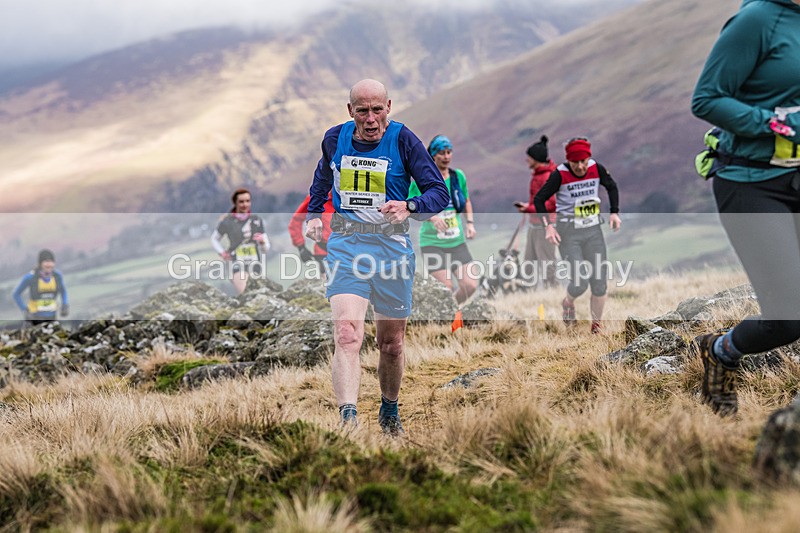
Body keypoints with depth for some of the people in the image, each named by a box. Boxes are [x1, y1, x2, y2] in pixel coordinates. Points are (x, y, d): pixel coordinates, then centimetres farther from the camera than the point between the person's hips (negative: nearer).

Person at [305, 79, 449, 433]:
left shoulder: (403, 140, -7)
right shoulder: (335, 139, 3)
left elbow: (440, 192, -9)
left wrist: (408, 208, -28)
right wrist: (313, 215, 15)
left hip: (392, 246, 0)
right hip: (346, 244, 1)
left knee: (391, 344, 12)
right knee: (346, 334, -21)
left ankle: (389, 411, 37)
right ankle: (347, 419, -31)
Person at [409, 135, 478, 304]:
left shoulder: (458, 176, 6)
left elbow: (466, 202, 22)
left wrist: (470, 222, 6)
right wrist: (432, 217, -23)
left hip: (458, 242, 4)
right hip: (433, 243, -4)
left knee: (470, 285, -6)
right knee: (446, 289, -12)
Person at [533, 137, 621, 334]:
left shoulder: (597, 169, -4)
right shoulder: (560, 175, -15)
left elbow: (611, 186, 17)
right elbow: (539, 199, -6)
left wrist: (614, 212, 8)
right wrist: (547, 225, -15)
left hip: (593, 231, 4)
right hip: (568, 233, -4)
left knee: (600, 284, 1)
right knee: (580, 282, -12)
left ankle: (597, 327, 19)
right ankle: (568, 303, 24)